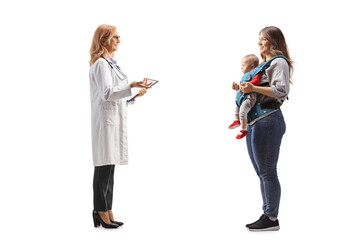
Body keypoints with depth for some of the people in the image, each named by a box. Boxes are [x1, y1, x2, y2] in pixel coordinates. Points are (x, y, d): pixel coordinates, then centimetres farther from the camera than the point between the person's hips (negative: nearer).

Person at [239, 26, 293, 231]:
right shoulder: (265, 63, 22)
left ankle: (272, 219, 2)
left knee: (268, 172, -5)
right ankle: (267, 214, 21)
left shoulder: (279, 62, -7)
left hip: (268, 122, -10)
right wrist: (243, 88, 10)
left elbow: (282, 90, -20)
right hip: (255, 122, 10)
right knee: (262, 173, 13)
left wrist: (254, 88, -21)